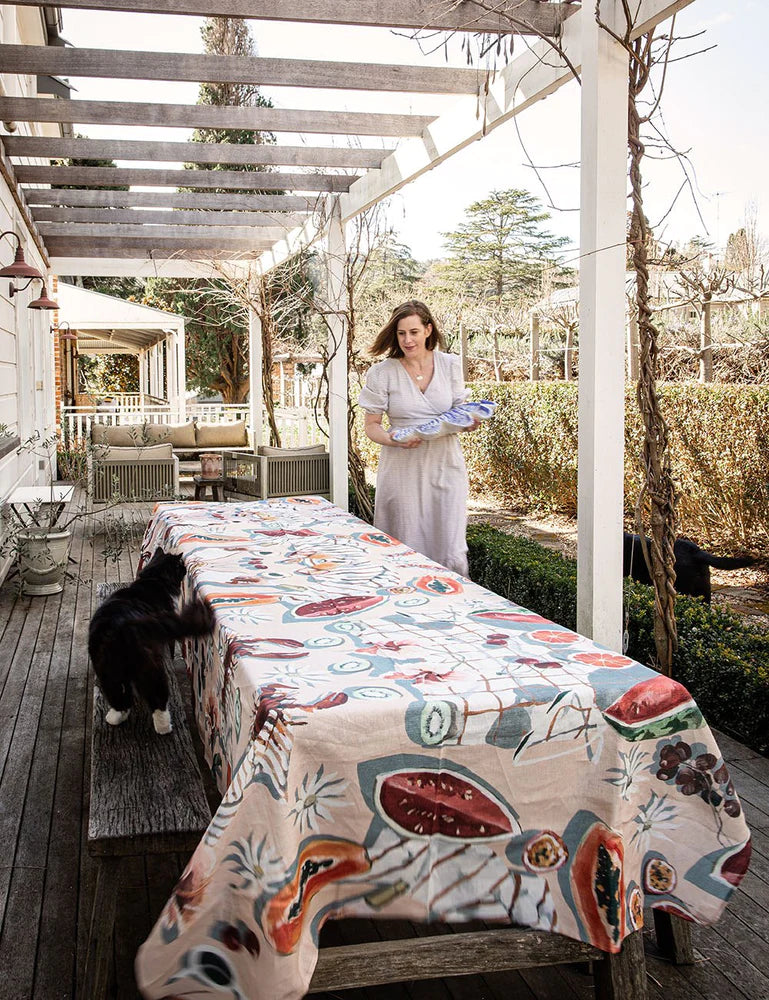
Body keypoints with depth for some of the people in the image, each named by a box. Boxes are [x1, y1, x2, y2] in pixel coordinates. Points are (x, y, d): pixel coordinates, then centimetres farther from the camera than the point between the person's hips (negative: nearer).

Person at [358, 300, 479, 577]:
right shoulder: (382, 373, -2)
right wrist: (394, 440, -20)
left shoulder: (450, 365, 6)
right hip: (403, 468, -1)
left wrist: (469, 422, -9)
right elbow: (371, 426, 1)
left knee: (451, 551, -2)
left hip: (445, 463, 2)